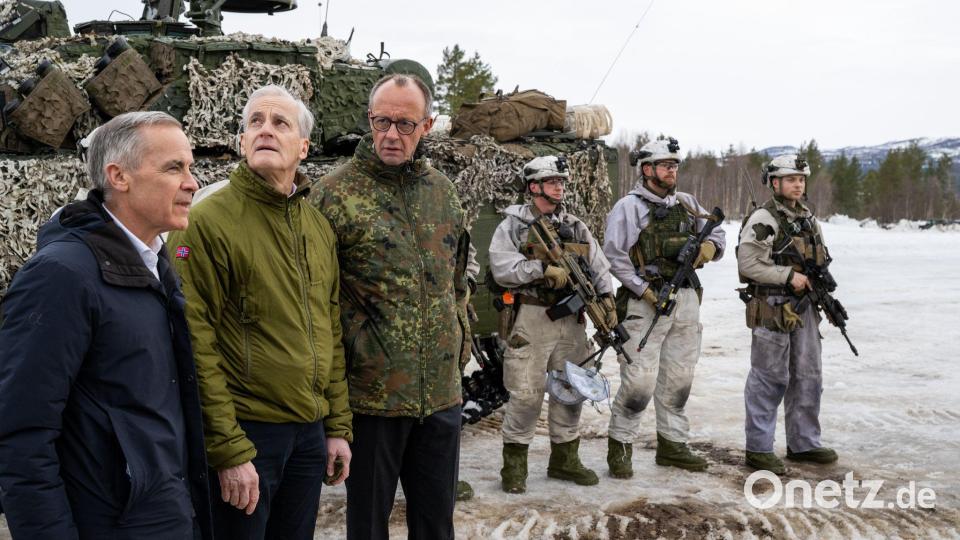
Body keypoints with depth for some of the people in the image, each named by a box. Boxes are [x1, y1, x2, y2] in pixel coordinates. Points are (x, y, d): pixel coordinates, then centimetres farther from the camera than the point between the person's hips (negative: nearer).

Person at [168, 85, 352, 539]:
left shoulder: (319, 226, 9)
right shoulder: (209, 221, -12)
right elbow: (197, 343, -16)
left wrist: (338, 426, 11)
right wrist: (228, 449, -18)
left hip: (310, 430, 6)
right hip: (246, 433, -6)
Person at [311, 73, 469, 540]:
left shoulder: (441, 189, 10)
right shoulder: (337, 192, -8)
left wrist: (460, 332, 14)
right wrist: (349, 348, -10)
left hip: (442, 390, 5)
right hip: (372, 391, -5)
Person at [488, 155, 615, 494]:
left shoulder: (575, 227, 15)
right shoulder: (514, 224, -1)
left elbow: (599, 266, 13)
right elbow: (501, 268, -13)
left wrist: (606, 297, -4)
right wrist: (543, 269, -22)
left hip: (571, 320, 6)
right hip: (531, 319, -6)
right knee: (526, 394, -6)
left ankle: (564, 459, 24)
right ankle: (514, 464, 7)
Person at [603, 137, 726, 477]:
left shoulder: (688, 204, 14)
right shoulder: (629, 207, -6)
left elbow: (716, 232, 18)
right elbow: (614, 255, -11)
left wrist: (710, 246, -6)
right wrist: (645, 290, -16)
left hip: (686, 300, 7)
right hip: (646, 304, -7)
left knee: (678, 378, 12)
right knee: (639, 380, -10)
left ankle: (672, 445, 24)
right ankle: (620, 447, 3)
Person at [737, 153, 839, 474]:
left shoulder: (807, 218, 15)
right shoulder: (763, 220, -11)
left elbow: (818, 260, 26)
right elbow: (747, 264, -19)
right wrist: (789, 276, -20)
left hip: (804, 308, 8)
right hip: (773, 309, -8)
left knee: (808, 377, 13)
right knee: (769, 379, -4)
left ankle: (803, 443, 24)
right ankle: (758, 449, 5)